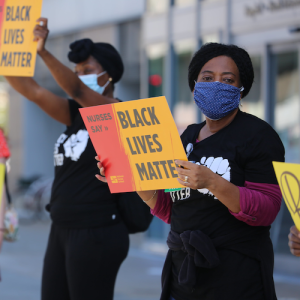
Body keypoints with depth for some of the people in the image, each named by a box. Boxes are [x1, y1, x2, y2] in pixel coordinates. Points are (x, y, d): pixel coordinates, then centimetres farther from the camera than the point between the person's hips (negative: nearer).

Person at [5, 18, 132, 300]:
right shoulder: (77, 114, 13)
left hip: (95, 233, -8)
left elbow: (76, 90, -26)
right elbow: (32, 90, 4)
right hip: (62, 230, 8)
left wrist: (43, 52, -38)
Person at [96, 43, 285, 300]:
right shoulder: (188, 137, 13)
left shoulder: (258, 134, -6)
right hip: (183, 270, 6)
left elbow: (266, 211, -17)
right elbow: (170, 211, 15)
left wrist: (212, 182, -29)